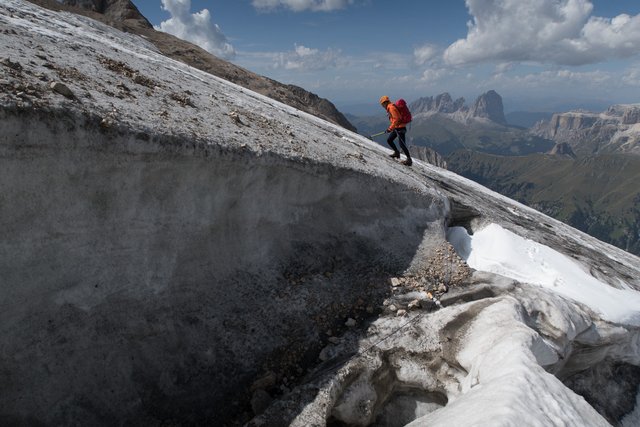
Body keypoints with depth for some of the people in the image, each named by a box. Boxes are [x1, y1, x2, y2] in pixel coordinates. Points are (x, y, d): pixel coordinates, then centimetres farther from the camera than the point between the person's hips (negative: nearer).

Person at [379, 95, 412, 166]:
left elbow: (396, 119, -24)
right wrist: (391, 128, 25)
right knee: (389, 140, 14)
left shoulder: (391, 107, -16)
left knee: (402, 144, -10)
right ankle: (397, 153, 26)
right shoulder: (391, 107, 14)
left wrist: (390, 128, -23)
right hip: (396, 128, 10)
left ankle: (409, 159, -4)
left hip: (400, 127, -10)